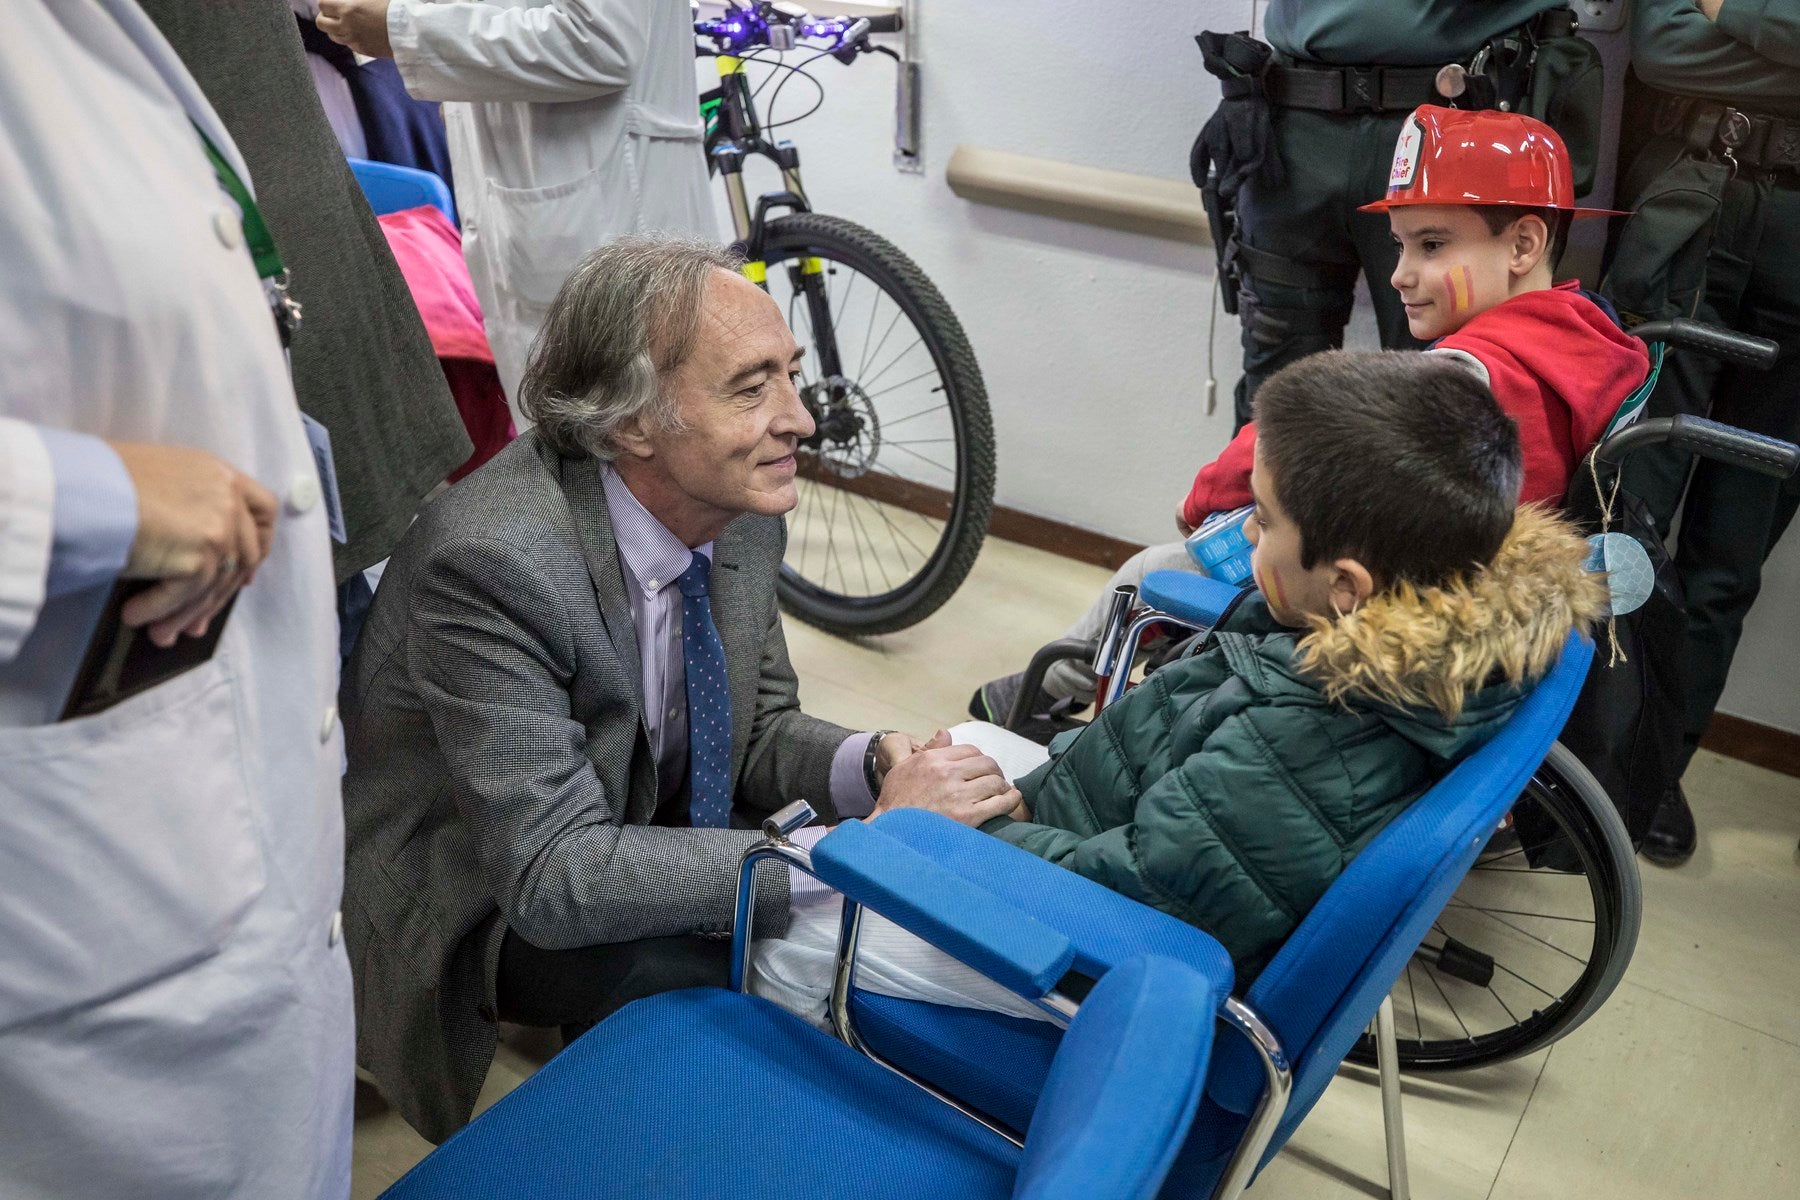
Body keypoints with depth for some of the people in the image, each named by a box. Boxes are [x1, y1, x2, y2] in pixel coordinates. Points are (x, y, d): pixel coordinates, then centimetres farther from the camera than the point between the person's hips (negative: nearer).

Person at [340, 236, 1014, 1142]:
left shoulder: (741, 512, -10)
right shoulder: (491, 561, -32)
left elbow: (758, 731, 2)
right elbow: (554, 874, -34)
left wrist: (872, 766, -21)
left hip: (635, 829, 7)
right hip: (479, 909, -6)